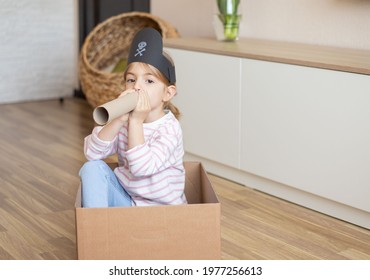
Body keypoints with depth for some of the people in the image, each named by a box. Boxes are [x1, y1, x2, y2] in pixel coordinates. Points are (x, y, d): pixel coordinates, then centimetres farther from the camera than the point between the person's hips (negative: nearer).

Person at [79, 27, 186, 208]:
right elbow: (92, 153, -14)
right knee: (92, 168, -15)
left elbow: (141, 167, -31)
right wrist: (118, 120, -26)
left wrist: (136, 122, -29)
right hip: (125, 198, 6)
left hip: (158, 209, -6)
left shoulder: (169, 129, -18)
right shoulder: (124, 119, -1)